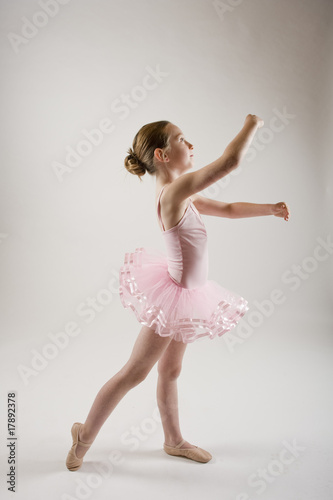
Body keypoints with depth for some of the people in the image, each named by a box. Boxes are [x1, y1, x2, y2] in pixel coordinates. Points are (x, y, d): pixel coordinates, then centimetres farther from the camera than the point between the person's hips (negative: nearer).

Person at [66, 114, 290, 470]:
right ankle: (85, 435, 26)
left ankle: (174, 441, 40)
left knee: (170, 371, 21)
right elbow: (230, 161, -31)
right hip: (174, 295, -9)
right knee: (134, 372, 6)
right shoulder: (175, 190, -25)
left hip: (183, 292, 9)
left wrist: (269, 209, 6)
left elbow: (227, 209, 13)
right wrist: (252, 124, -14)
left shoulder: (181, 195, 4)